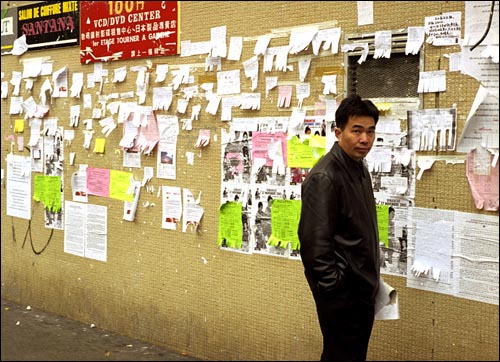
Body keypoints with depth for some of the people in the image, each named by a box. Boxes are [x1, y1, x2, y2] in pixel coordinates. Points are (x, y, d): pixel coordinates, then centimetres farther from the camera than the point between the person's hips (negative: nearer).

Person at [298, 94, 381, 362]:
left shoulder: (359, 167, 9)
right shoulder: (324, 177, -20)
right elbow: (314, 242, -23)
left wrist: (371, 278, 16)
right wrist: (333, 287, -19)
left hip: (362, 288, 9)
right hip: (341, 293, -9)